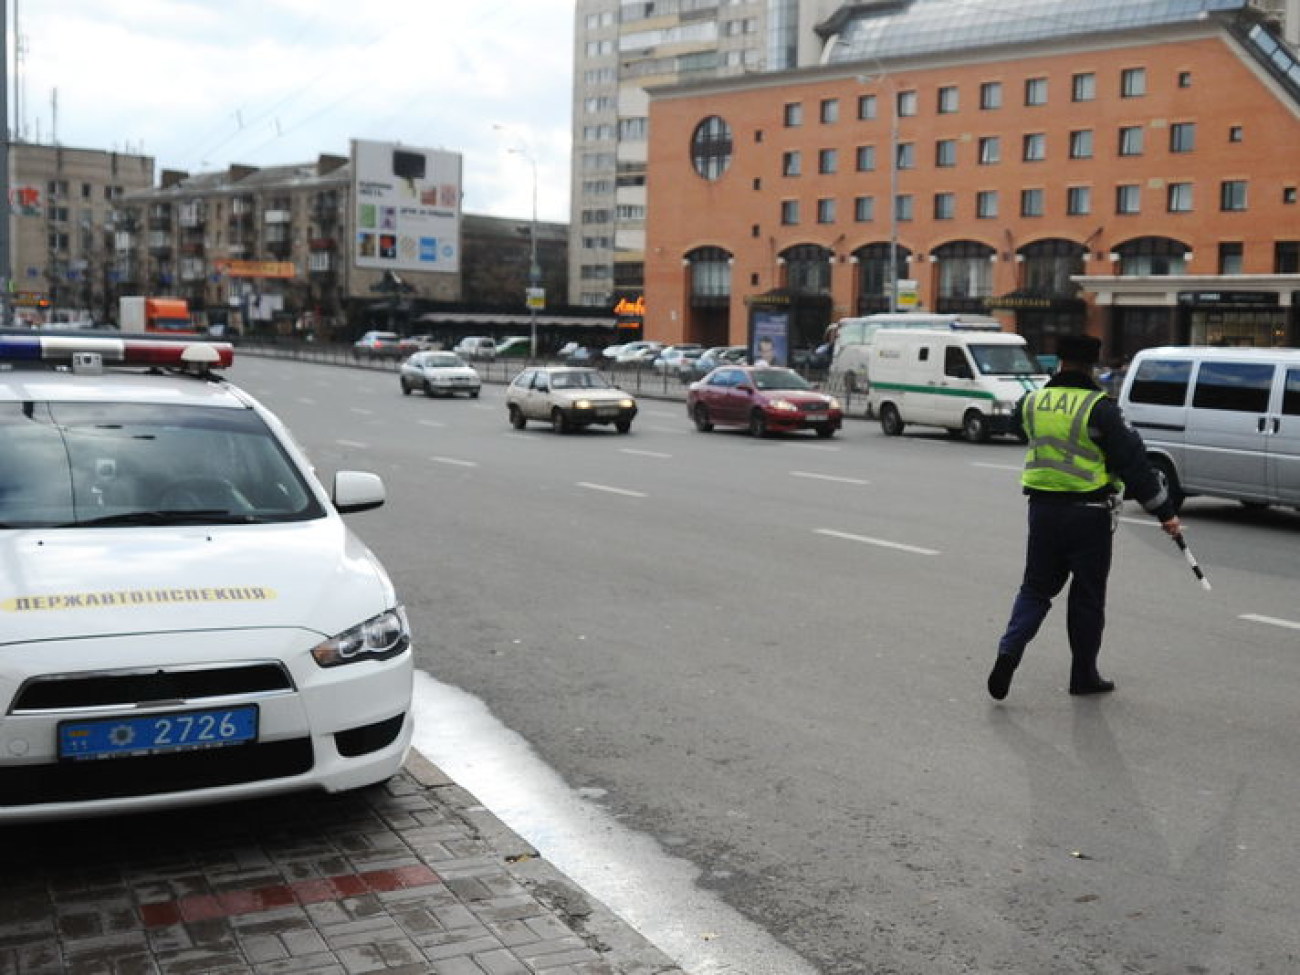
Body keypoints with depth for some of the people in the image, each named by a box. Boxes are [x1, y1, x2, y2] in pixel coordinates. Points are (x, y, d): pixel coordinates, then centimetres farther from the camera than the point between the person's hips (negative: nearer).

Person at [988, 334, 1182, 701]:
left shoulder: (1032, 402, 1)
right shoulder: (1100, 408, -12)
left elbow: (1015, 420, 26)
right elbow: (1134, 462, -12)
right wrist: (1165, 512, -7)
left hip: (1043, 509, 4)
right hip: (1088, 515, -4)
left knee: (1036, 588, 15)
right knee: (1087, 597, 9)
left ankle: (1009, 650, -5)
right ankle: (1084, 675, 18)